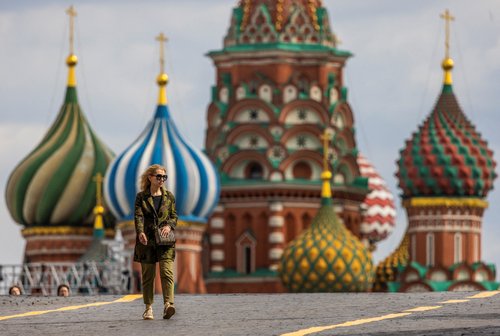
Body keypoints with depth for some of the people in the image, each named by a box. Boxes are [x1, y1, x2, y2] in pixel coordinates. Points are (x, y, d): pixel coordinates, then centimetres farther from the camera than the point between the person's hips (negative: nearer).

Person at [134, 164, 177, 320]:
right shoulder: (141, 196, 5)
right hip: (147, 240, -1)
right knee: (147, 274, 3)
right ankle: (148, 308, 10)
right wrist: (140, 232, -23)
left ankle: (168, 304, -24)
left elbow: (174, 216, 12)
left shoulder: (169, 196, 11)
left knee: (167, 271, -15)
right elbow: (138, 216, -6)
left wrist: (169, 225, -10)